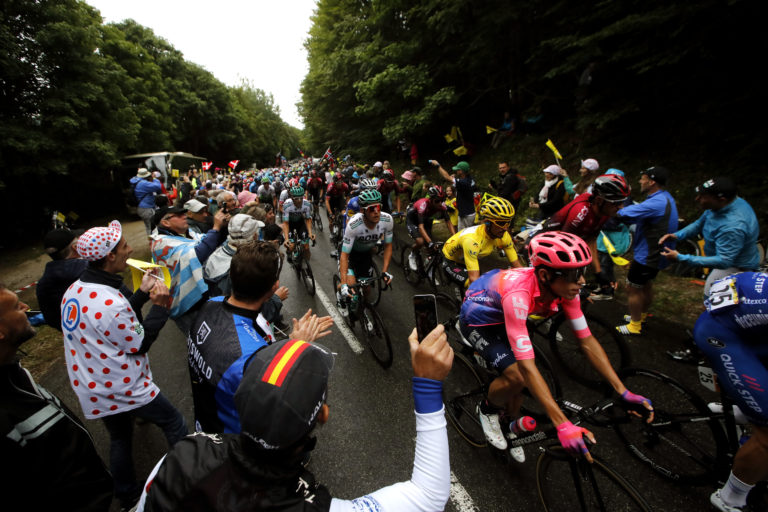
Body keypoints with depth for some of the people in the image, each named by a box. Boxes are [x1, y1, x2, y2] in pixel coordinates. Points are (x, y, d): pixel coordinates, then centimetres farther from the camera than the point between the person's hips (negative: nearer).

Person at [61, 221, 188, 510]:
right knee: (175, 424, 10)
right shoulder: (110, 301, -31)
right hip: (123, 389, -8)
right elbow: (140, 345, -19)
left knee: (120, 438, 26)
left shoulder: (75, 290, -3)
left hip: (93, 390, 9)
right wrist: (160, 305, -18)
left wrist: (142, 293, 3)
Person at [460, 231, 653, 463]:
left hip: (502, 317, 6)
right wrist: (562, 424, -42)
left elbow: (587, 341, -11)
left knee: (523, 376, 0)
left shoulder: (564, 288, -21)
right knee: (517, 376, -23)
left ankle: (510, 425, 31)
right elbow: (526, 365, -42)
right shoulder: (518, 294, -42)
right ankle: (487, 409, 10)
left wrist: (623, 391, -15)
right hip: (477, 320, -6)